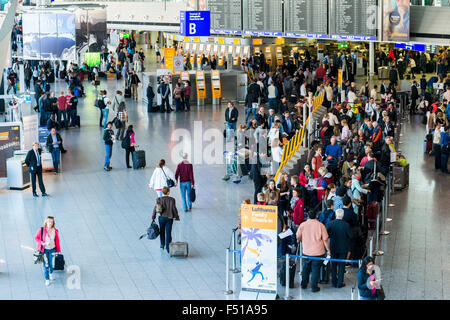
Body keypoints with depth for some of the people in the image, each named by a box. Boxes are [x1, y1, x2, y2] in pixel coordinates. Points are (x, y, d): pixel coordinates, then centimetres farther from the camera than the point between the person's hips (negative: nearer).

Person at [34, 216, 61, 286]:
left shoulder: (55, 231, -7)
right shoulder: (41, 230, -14)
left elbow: (57, 241, 2)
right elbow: (36, 238, -7)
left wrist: (58, 250, 7)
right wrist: (43, 243, -20)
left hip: (52, 250, 2)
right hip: (44, 250, -2)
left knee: (51, 264, 15)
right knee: (45, 265, -1)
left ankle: (51, 274, 47)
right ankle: (47, 280, 14)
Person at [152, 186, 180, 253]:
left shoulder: (159, 199, -7)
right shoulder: (172, 200, -9)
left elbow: (155, 208, -5)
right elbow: (174, 209, -6)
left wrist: (153, 216, 7)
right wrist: (177, 217, 7)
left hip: (161, 217, 1)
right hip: (169, 218, -1)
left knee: (162, 231, 19)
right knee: (168, 232, 2)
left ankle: (162, 244, 30)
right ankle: (167, 247, -1)